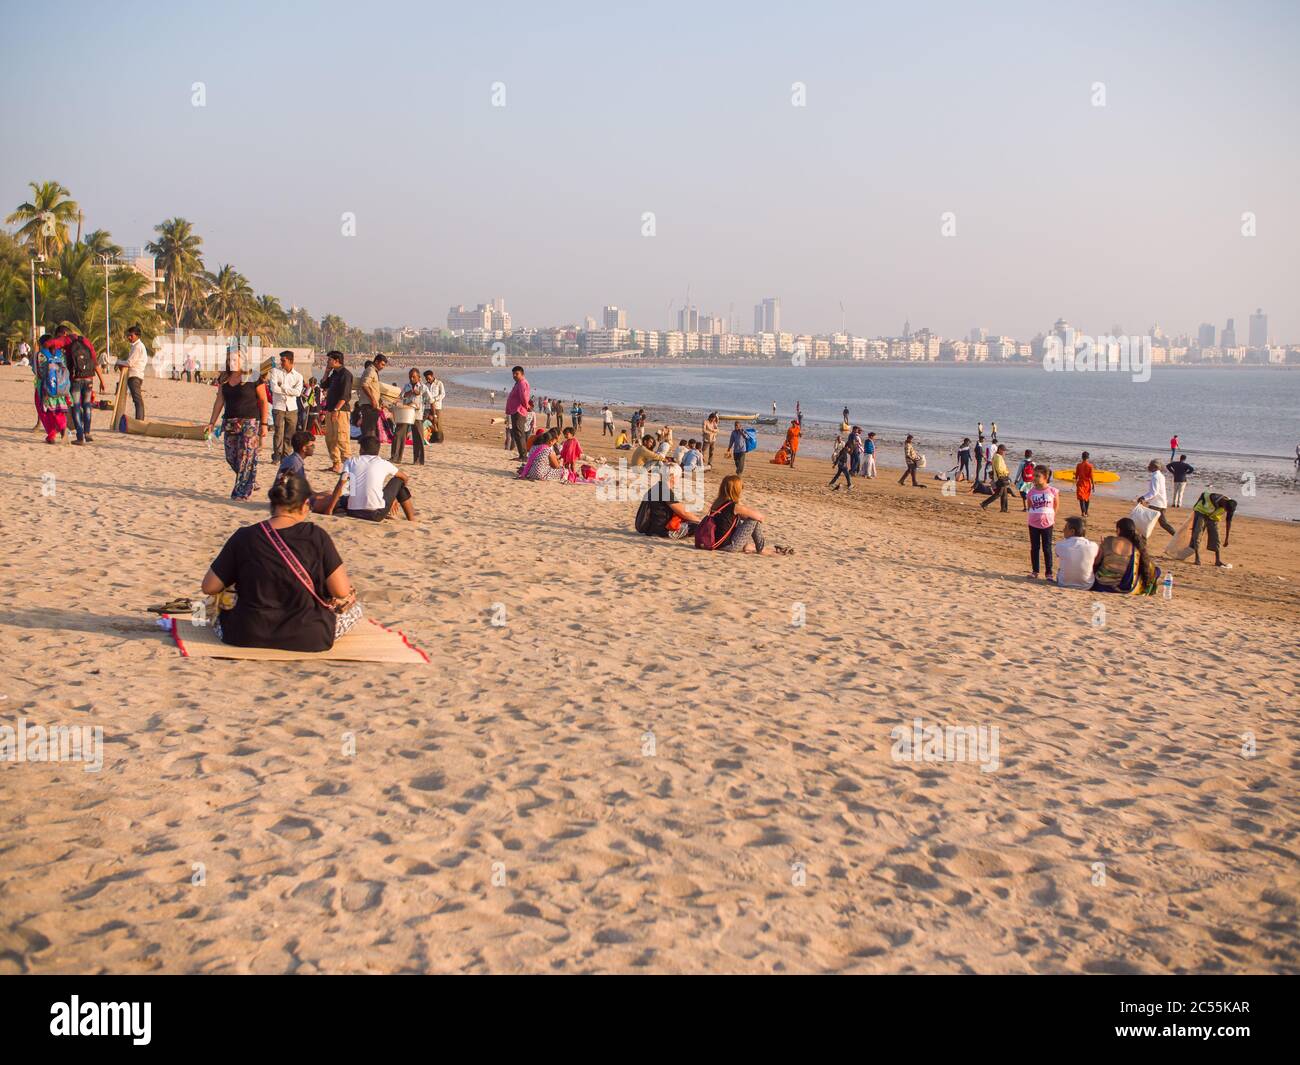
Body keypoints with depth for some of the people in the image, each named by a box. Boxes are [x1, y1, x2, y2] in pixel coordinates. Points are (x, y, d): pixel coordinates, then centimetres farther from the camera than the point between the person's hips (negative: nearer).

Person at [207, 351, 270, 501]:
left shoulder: (253, 378, -7)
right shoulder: (225, 380, 10)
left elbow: (264, 401, -6)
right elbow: (219, 402, 12)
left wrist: (264, 424, -10)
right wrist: (212, 422, 8)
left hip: (250, 422, -6)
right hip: (230, 422, 6)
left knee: (246, 457, -7)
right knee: (231, 457, 6)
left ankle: (243, 492, 1)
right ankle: (251, 482, 26)